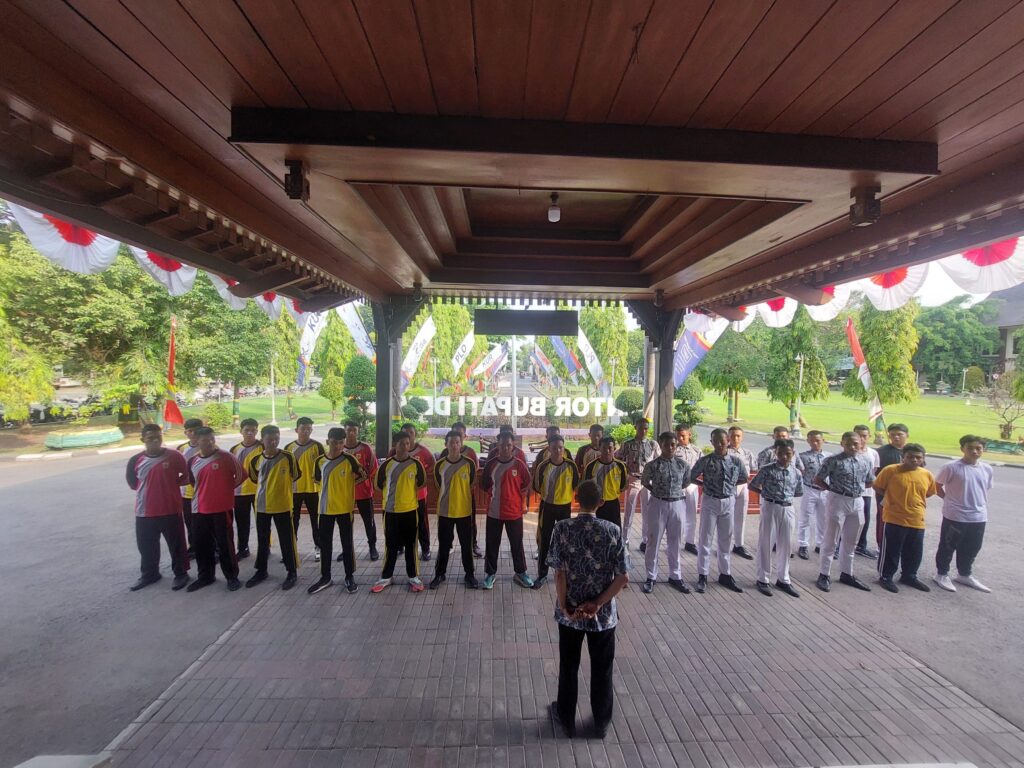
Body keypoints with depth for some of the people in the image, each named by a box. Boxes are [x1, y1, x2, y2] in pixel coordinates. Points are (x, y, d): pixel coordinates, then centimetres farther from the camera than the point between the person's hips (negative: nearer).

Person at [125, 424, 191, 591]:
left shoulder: (174, 456, -8)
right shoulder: (135, 461, -1)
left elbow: (186, 476, 3)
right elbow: (132, 484, 13)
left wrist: (170, 484, -3)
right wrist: (149, 489, 4)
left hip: (171, 510, -3)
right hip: (145, 512, 3)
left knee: (176, 544, 8)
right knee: (146, 546, 17)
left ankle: (181, 573, 24)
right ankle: (149, 574, 37)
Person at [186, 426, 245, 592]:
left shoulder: (226, 456, -11)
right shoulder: (192, 461, 5)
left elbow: (241, 475, -5)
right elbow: (193, 482, 21)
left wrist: (227, 488, 0)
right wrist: (205, 492, 10)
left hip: (222, 508, -5)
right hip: (199, 510, 5)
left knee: (225, 544, 3)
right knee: (202, 545, 15)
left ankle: (232, 577, 16)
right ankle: (205, 576, 32)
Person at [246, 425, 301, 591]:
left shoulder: (287, 457, -12)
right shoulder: (256, 460, -3)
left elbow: (295, 475, 3)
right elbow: (255, 478, 16)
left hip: (282, 505, -3)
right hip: (262, 506, 4)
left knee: (286, 540, 3)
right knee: (262, 540, 17)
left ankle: (292, 572, 15)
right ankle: (261, 570, 34)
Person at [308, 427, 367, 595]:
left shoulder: (349, 459, -11)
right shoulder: (320, 461, 0)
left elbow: (363, 476, -2)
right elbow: (318, 480, 15)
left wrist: (349, 484, -4)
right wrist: (332, 487, 4)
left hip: (344, 508, -3)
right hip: (325, 508, 4)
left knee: (347, 543, 7)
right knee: (325, 544, 13)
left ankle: (350, 577, 21)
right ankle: (325, 577, 28)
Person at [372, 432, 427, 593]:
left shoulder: (416, 463, -7)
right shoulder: (386, 464, -5)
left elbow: (422, 483, 5)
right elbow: (378, 485, 6)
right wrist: (392, 493, 10)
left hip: (410, 509, 0)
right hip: (390, 510, 1)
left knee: (410, 545, 10)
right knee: (391, 545, 11)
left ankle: (413, 577, 22)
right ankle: (385, 577, 25)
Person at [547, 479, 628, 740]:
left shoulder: (562, 528, -16)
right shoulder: (613, 531, -13)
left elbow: (559, 573, -16)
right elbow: (623, 577, -13)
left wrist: (564, 607, -7)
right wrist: (597, 604, -10)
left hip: (570, 612, 0)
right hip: (603, 613, 0)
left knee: (568, 667, 21)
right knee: (602, 669, 22)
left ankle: (566, 720, 40)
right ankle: (601, 723, 40)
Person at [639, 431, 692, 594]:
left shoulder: (682, 464, -1)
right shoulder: (652, 465, -10)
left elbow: (686, 482, 15)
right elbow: (644, 482, 5)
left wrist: (675, 490, 10)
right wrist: (657, 492, 5)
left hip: (677, 505, 3)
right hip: (658, 504, -3)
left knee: (674, 542, 14)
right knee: (654, 541, 5)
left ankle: (675, 576, 29)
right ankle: (651, 577, 18)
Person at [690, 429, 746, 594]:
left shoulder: (736, 460, -3)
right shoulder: (705, 460, -10)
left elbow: (744, 478, 14)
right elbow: (691, 478, 0)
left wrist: (730, 485, 3)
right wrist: (706, 485, -6)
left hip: (729, 502, 3)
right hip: (710, 502, -2)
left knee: (726, 540, 15)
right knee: (705, 539, 3)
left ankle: (725, 575, 30)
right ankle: (702, 576, 12)